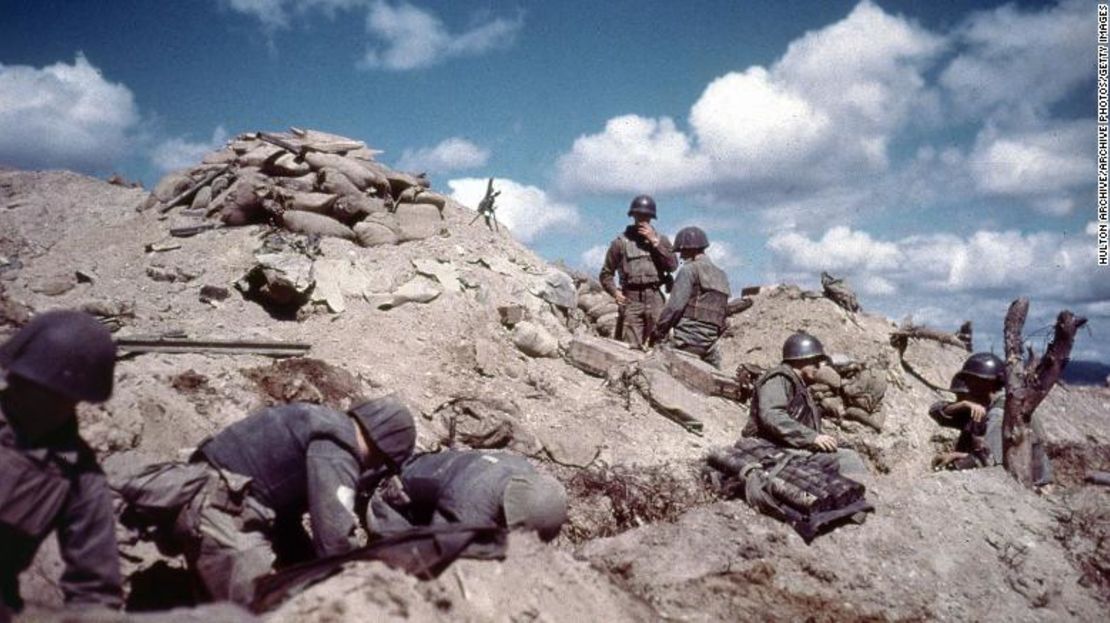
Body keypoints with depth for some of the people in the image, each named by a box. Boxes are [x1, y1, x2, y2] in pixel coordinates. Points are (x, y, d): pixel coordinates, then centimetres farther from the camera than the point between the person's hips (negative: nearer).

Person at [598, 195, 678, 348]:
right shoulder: (621, 242, 7)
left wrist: (654, 242, -5)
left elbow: (673, 265, -2)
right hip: (631, 299, -2)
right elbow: (606, 273, 11)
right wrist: (615, 292, -7)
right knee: (631, 347, -8)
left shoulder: (661, 240, 13)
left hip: (655, 298, 2)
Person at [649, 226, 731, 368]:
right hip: (709, 345, 8)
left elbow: (674, 306, -12)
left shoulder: (689, 270, -4)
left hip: (688, 341, -8)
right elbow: (724, 313, 19)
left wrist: (658, 332, -5)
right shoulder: (721, 276, 19)